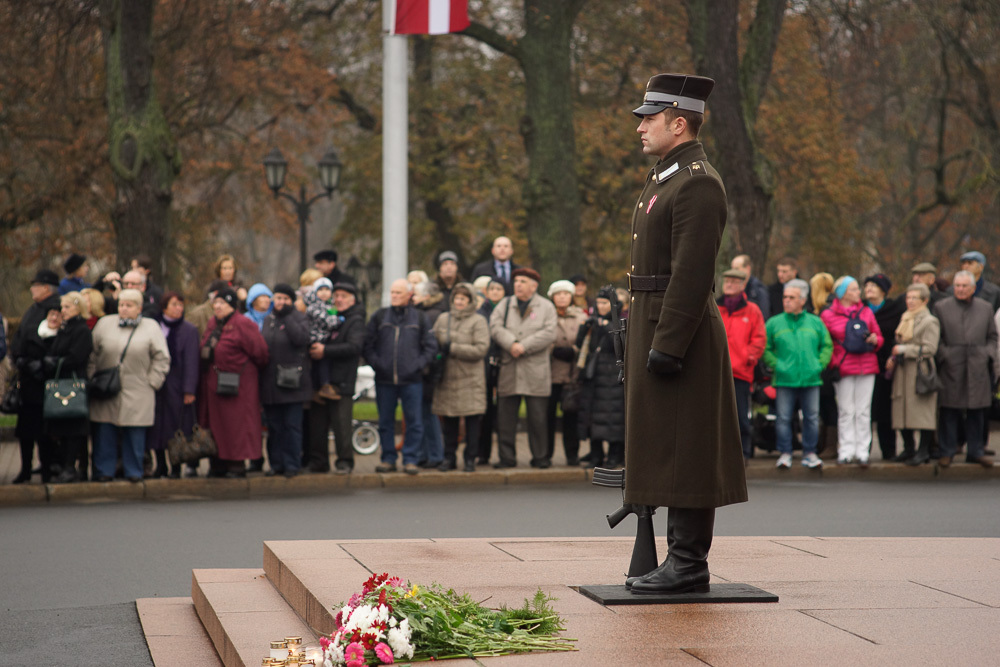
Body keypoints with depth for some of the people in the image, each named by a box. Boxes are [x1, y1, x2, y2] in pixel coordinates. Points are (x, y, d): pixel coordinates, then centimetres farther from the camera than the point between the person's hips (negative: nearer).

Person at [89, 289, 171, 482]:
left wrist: (152, 382, -3)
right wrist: (92, 379, 3)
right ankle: (104, 471, 9)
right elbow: (92, 354, 11)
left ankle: (133, 471, 11)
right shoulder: (104, 324, 10)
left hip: (137, 393, -1)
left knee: (135, 433, 0)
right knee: (105, 431, 1)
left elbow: (161, 358, 3)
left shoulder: (152, 327, 4)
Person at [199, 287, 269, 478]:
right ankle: (219, 464, 16)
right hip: (213, 383, 8)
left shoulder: (242, 325, -13)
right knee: (217, 423, 10)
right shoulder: (213, 324, 13)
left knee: (236, 424, -4)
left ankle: (237, 464, 0)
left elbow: (259, 352, -11)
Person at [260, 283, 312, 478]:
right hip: (270, 382, 5)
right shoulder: (268, 320, 14)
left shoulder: (299, 319, -1)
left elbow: (301, 338, -20)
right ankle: (276, 463, 15)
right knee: (274, 426, 9)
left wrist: (287, 316, -15)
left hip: (292, 381, -5)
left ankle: (292, 464, 3)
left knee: (292, 425, -2)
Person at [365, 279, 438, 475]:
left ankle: (411, 460, 5)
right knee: (385, 422, 6)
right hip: (384, 379, 1)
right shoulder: (379, 316, 8)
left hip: (411, 380, -1)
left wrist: (418, 365, -5)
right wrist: (376, 363, -4)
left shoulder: (418, 318, 6)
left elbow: (431, 346, 7)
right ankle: (388, 459, 14)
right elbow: (368, 345, 8)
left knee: (414, 422, -1)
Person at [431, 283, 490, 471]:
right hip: (447, 378, 3)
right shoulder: (443, 319, 11)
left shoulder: (478, 321, -1)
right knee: (449, 420, 7)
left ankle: (470, 458, 6)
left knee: (472, 420, -3)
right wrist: (438, 350, -8)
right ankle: (449, 457, 18)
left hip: (470, 379, -3)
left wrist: (452, 349, -12)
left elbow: (481, 349, -11)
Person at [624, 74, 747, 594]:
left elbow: (692, 274, -21)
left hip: (680, 335, -10)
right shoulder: (664, 178, 19)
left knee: (682, 453, -7)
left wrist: (666, 347, -24)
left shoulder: (698, 184, -14)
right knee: (665, 452, 12)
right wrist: (638, 344, 21)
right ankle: (682, 560, 17)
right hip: (655, 332, 10)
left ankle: (690, 565, -2)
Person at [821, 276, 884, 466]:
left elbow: (879, 338, 18)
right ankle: (846, 452, 3)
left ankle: (862, 452, 3)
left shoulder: (866, 313, 14)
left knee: (863, 411, 1)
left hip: (866, 367, 2)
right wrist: (832, 365, -6)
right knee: (846, 411, -2)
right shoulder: (828, 315, 5)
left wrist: (874, 339, -5)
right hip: (843, 369, -2)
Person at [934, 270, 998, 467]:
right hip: (950, 368, -2)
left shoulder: (985, 308, 12)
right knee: (949, 411, -1)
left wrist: (989, 354, 1)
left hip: (977, 368, 2)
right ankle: (947, 451, 8)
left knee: (977, 411, 5)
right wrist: (944, 355, -7)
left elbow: (992, 336, 16)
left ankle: (976, 451, 15)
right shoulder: (941, 307, 5)